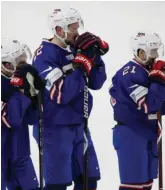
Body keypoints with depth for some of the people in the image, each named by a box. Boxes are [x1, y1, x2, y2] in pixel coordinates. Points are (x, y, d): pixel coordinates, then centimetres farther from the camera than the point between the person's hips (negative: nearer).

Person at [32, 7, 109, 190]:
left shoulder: (75, 49, 5)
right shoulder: (44, 55, -17)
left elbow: (96, 84, 7)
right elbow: (61, 94, -25)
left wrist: (96, 57, -8)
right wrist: (82, 63, -26)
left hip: (78, 125, 7)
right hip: (54, 128, -7)